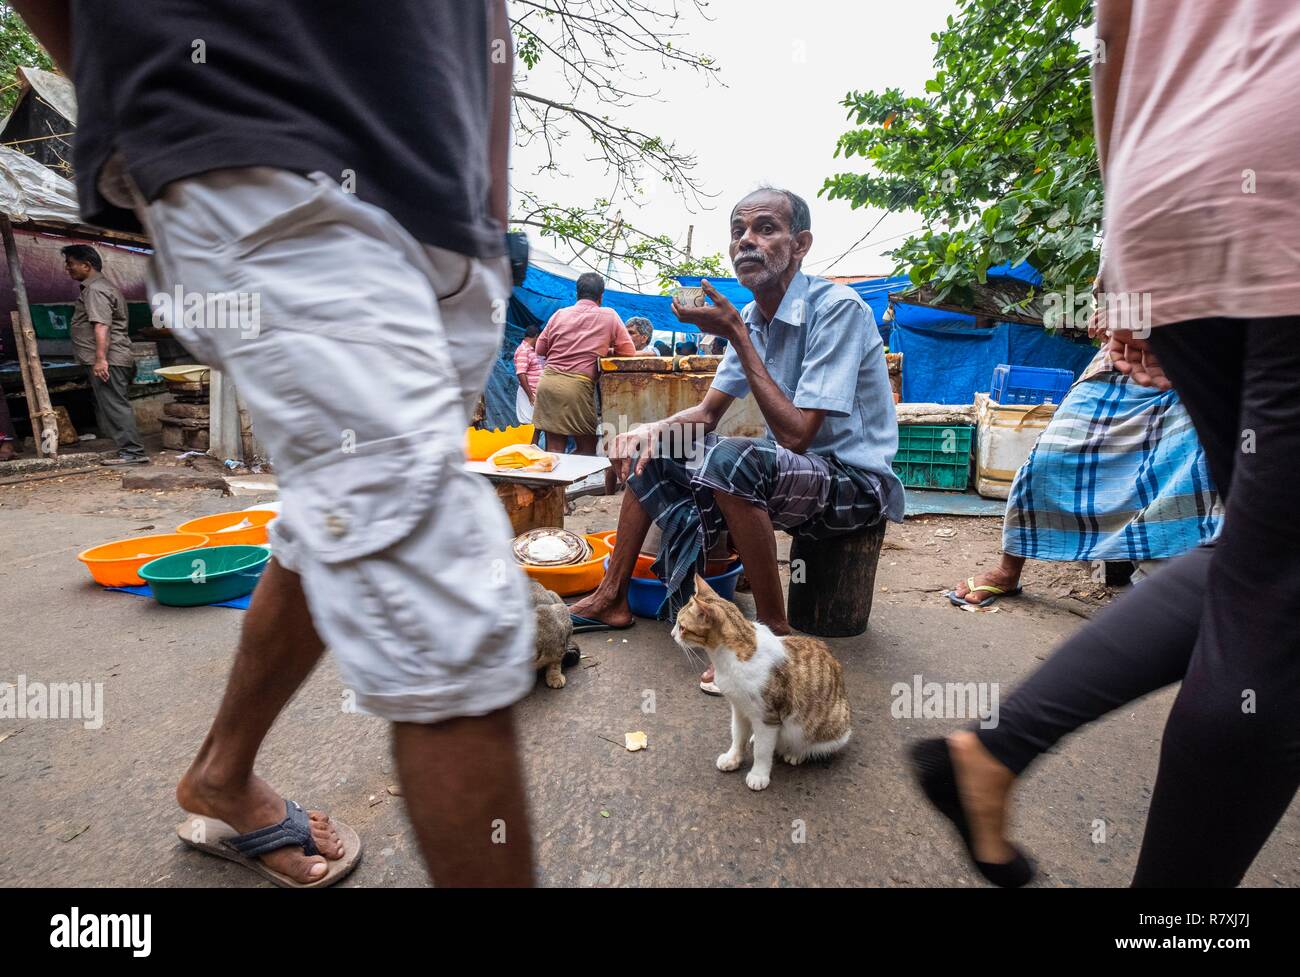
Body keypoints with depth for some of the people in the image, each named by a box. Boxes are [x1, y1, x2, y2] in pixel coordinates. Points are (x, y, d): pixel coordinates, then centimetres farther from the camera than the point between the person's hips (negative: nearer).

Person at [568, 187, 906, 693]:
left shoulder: (838, 308, -20)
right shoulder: (751, 317, 4)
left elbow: (795, 435, -27)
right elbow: (707, 413, 9)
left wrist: (737, 336, -24)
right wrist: (654, 429, -13)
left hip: (856, 482, -8)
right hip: (788, 469, 8)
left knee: (731, 459, -37)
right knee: (647, 451, 4)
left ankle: (775, 632, -20)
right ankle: (611, 599, 7)